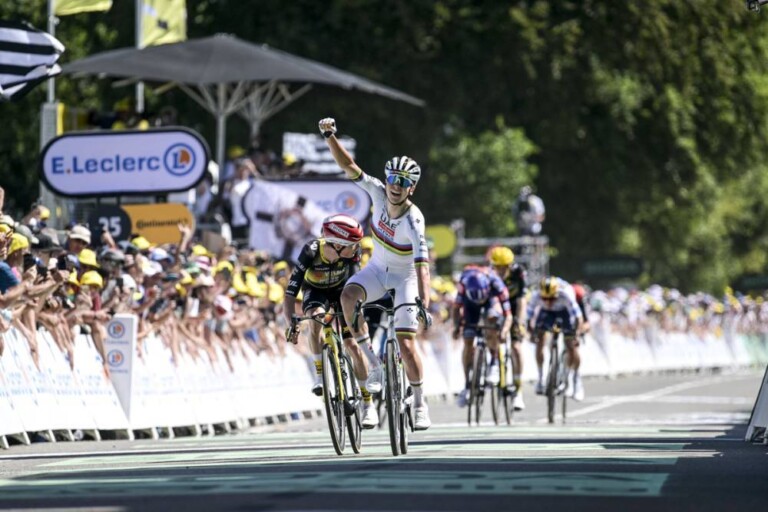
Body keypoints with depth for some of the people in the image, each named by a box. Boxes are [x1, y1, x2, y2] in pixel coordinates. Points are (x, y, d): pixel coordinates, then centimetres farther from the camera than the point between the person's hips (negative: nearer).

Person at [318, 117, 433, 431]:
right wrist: (329, 136, -34)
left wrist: (424, 305, -52)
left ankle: (419, 405, 7)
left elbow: (422, 265, -40)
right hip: (378, 268, 4)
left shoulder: (413, 222, -32)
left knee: (405, 344, -12)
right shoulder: (379, 193, -19)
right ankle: (373, 361, -14)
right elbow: (348, 166, -20)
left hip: (405, 278, -4)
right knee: (348, 296, -29)